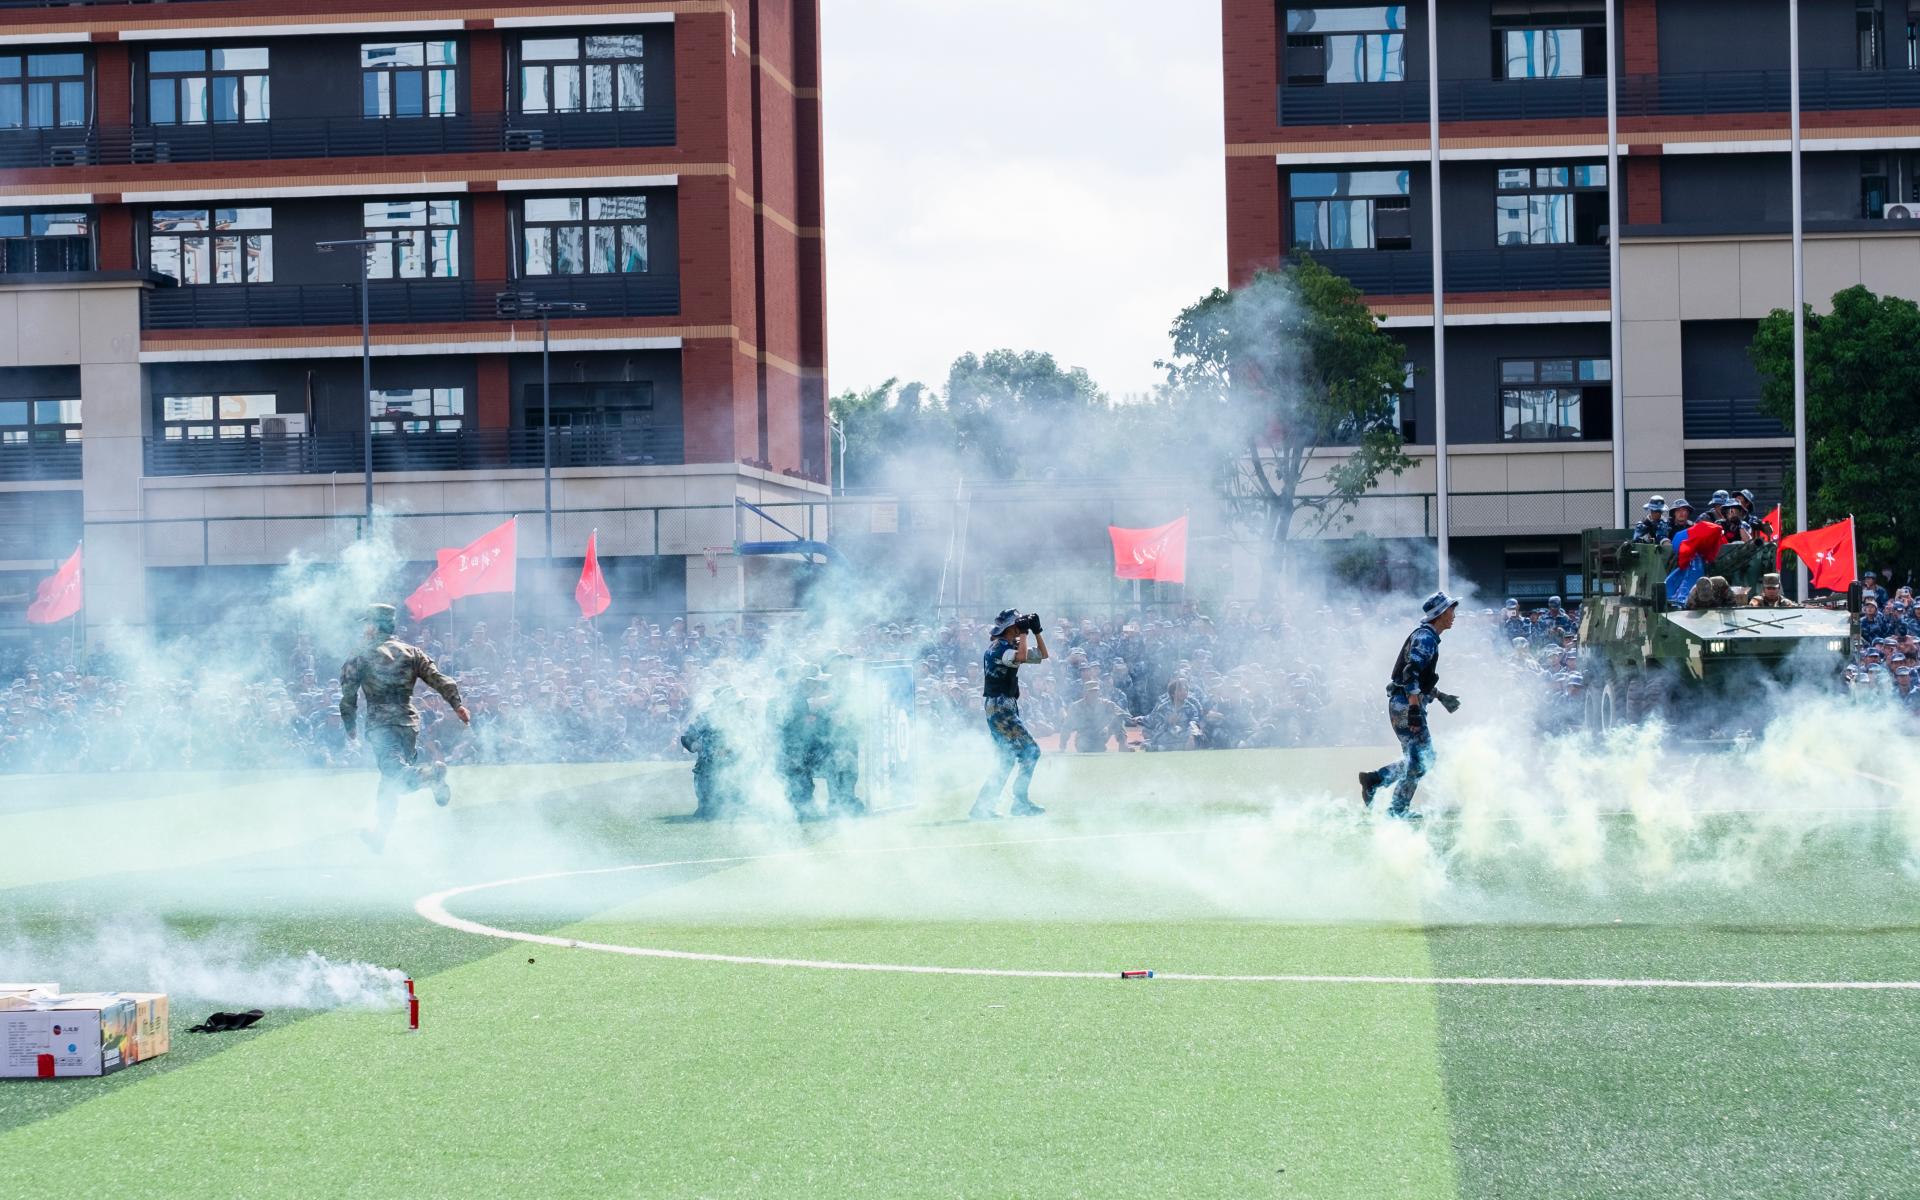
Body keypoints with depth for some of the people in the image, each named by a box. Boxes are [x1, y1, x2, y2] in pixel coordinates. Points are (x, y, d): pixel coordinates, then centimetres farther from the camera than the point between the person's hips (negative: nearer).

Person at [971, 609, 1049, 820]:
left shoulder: (1013, 645, 14)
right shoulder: (997, 647, -15)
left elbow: (1042, 655, 20)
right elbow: (1020, 657, -34)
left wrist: (1036, 631, 8)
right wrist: (1023, 634, -21)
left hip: (1006, 708, 10)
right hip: (999, 706, -10)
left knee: (1006, 758, 13)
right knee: (1030, 751, -12)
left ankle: (982, 808, 13)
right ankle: (1020, 803, -7)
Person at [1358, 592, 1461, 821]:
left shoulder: (1428, 636, 19)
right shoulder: (1425, 636, -14)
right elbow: (1411, 673, -24)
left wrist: (1440, 696, 24)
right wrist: (1415, 708, -29)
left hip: (1405, 704, 10)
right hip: (1406, 704, -10)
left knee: (1424, 758, 12)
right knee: (1420, 758, -8)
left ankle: (1374, 779, 12)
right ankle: (1398, 809, -5)